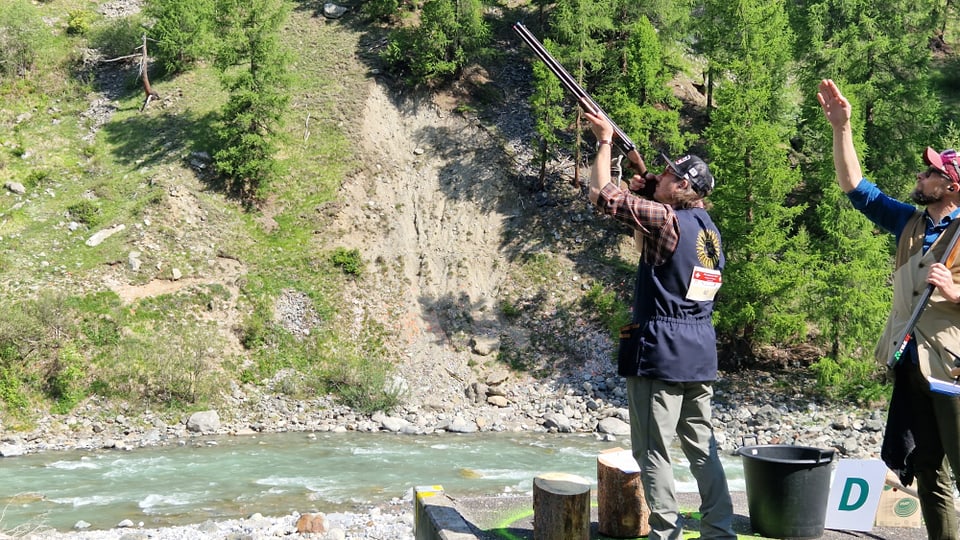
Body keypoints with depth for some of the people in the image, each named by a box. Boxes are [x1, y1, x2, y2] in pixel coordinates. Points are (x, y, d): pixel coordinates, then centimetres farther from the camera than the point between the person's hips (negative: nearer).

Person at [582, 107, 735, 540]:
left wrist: (605, 140, 2)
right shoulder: (709, 229, 13)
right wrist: (642, 195, 19)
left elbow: (601, 193, -11)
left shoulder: (667, 219, -12)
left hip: (660, 353, -8)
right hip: (701, 353, 8)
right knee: (702, 446, 14)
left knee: (653, 450, -1)